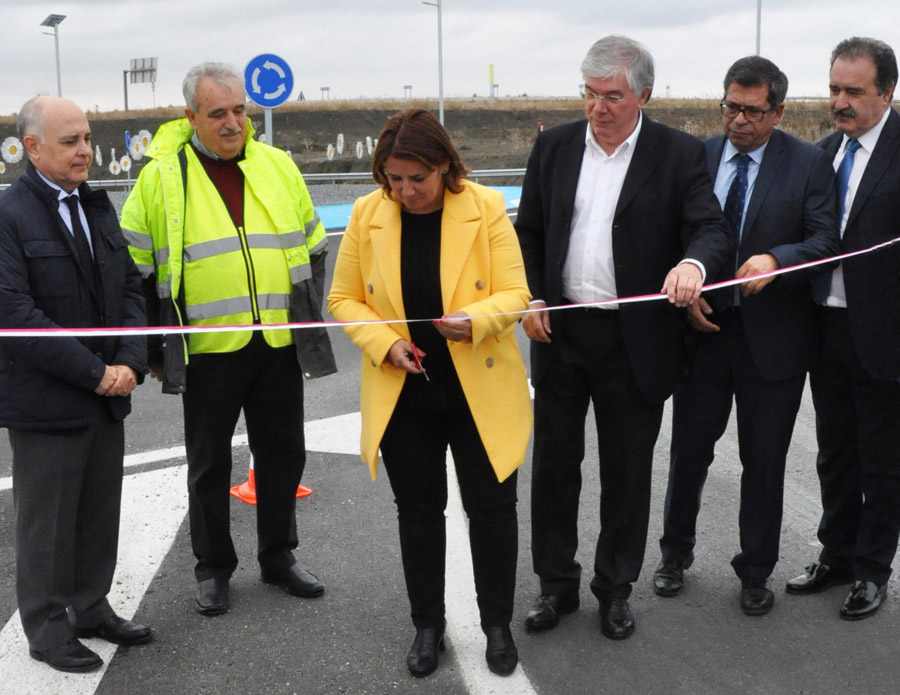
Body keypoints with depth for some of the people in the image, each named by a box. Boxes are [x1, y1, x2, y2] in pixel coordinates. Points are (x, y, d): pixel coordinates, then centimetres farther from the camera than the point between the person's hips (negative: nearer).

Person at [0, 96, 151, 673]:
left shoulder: (97, 205, 9)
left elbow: (131, 288, 9)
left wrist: (130, 362, -7)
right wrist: (94, 372, -18)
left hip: (108, 395, 7)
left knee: (100, 514, 17)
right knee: (47, 522, 8)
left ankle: (91, 607, 33)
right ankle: (47, 626, 24)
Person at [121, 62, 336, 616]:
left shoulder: (279, 167, 6)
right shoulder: (162, 176, -4)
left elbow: (312, 251, 15)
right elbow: (135, 270, 1)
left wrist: (310, 321, 11)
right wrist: (153, 348, 0)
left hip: (279, 346, 3)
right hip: (208, 351, -3)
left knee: (283, 456, 13)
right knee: (209, 464, 10)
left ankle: (279, 557, 31)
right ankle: (214, 568, 27)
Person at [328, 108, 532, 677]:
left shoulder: (486, 208, -10)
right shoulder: (367, 214, -4)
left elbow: (514, 294, -9)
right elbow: (345, 299, 3)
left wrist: (475, 320, -30)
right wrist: (384, 342, -14)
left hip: (481, 390, -2)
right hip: (402, 394, 2)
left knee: (492, 507, 7)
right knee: (418, 510, 13)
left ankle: (498, 625, 27)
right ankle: (428, 626, 31)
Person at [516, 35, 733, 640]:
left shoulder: (680, 154, -5)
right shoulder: (554, 146, 4)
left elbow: (712, 230, -12)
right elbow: (529, 233, 10)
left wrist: (693, 262, -35)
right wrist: (531, 297, -4)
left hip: (635, 341, -2)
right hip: (560, 332, 3)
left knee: (628, 472, 11)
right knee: (554, 464, 12)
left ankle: (616, 589, 30)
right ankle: (557, 584, 29)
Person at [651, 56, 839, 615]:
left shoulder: (809, 164, -3)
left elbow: (827, 241, -9)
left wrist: (775, 260, -27)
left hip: (773, 337, -1)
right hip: (704, 327, 2)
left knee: (764, 461, 10)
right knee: (689, 449, 11)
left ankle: (756, 572, 28)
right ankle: (676, 553, 33)